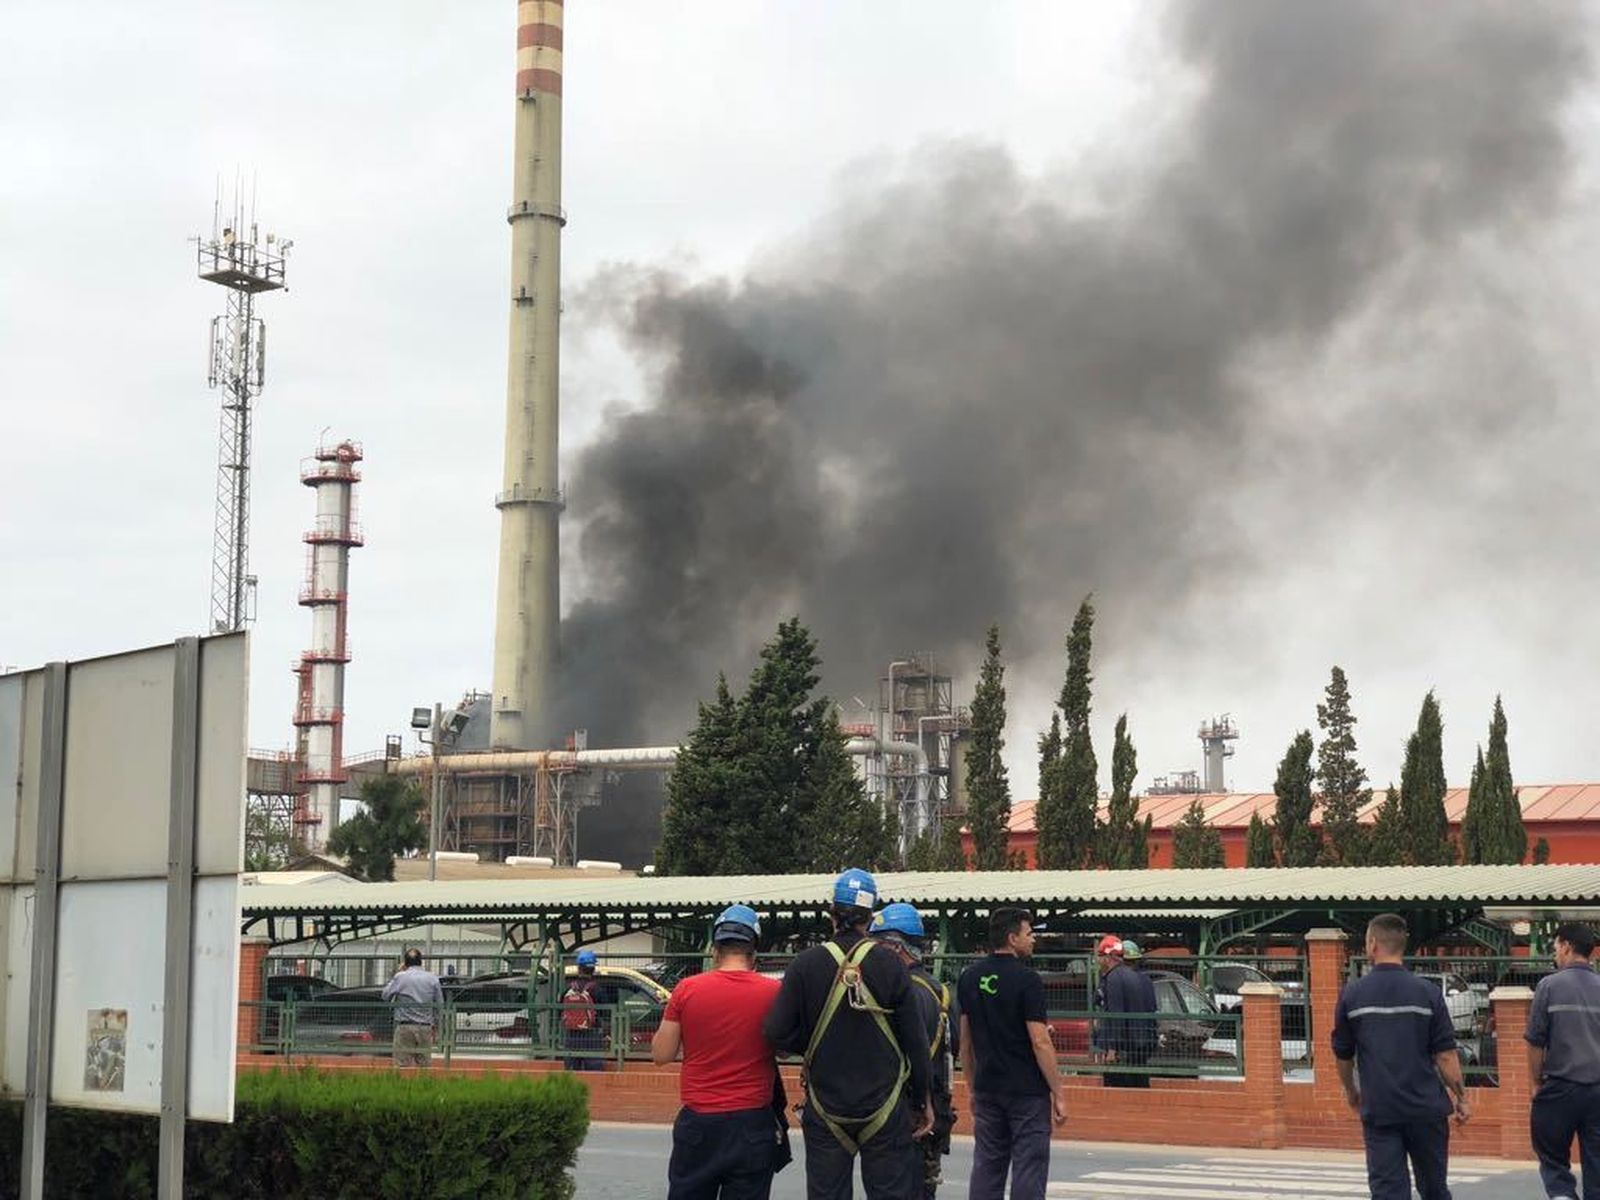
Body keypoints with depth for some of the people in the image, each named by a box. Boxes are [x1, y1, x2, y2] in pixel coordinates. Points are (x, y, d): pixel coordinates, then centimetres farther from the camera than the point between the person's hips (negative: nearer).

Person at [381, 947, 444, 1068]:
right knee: (425, 1064, 5)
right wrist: (435, 1025, 21)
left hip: (405, 1027, -2)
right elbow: (439, 1004, 9)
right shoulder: (433, 979, 4)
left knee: (402, 1064, -1)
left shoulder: (400, 977, -4)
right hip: (426, 1028, 2)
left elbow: (386, 995, 9)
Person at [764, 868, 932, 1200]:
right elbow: (915, 1042, -3)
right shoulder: (890, 966, -7)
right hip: (885, 1108, -1)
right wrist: (921, 1101, 9)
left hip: (825, 1108, 1)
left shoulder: (805, 965, -6)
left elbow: (778, 1035, -8)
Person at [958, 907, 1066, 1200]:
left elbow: (965, 1041, 12)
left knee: (986, 1170, 9)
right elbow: (1040, 1042, -15)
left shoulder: (969, 978, 7)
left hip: (987, 1090, 6)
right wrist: (1058, 1094, -10)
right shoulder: (1026, 979, -12)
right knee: (1029, 1169, -2)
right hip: (1028, 1092, -6)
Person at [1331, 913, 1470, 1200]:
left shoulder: (1353, 994, -2)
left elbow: (1343, 1054, 8)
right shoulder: (1428, 993, -4)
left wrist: (1350, 1091, 25)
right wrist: (1461, 1098, 7)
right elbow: (1445, 1054, -5)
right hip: (1425, 1107, 1)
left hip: (1378, 1109, -1)